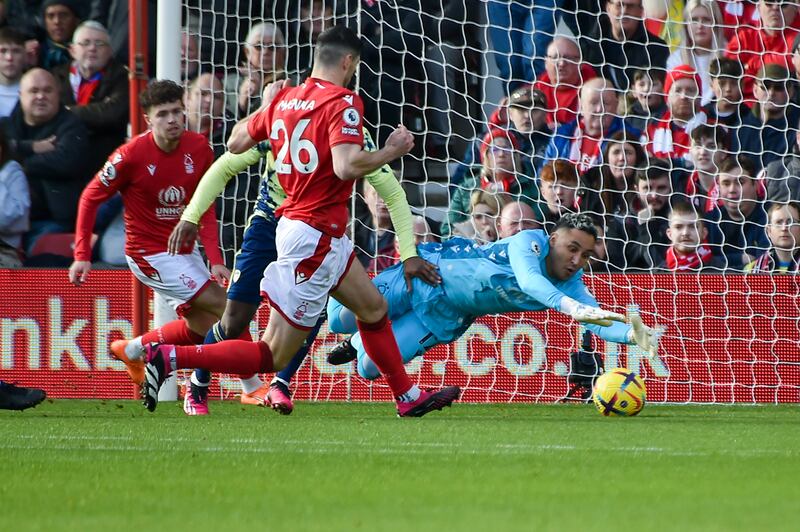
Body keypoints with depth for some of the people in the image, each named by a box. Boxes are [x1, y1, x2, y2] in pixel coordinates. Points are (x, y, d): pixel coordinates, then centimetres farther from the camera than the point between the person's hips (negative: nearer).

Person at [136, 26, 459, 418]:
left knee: (373, 309, 25)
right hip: (314, 236, -10)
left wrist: (266, 106, 29)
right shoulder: (343, 102, -17)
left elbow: (236, 143, 14)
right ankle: (169, 358, -11)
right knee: (273, 355, -5)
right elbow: (346, 166, -30)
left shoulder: (283, 99, 4)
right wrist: (391, 152, -13)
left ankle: (409, 398, 37)